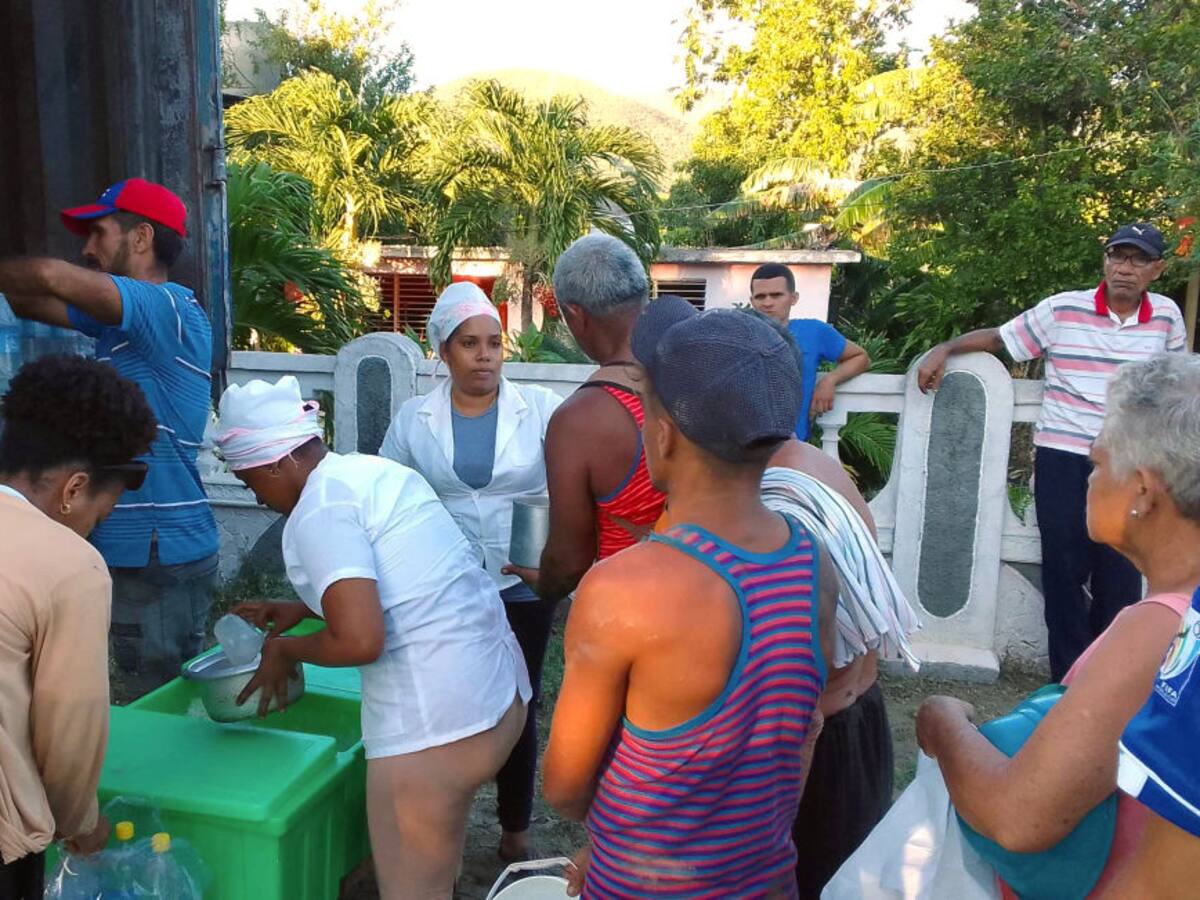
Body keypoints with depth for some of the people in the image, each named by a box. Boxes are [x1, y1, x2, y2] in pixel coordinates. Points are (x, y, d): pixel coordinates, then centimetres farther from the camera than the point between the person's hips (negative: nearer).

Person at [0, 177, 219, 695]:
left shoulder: (171, 308, -14)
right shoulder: (116, 317, 15)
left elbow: (52, 277, -24)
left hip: (161, 556, -9)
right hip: (134, 551, 9)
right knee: (160, 699, 15)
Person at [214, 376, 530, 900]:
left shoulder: (319, 511, -14)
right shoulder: (372, 470, 13)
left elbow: (360, 640, -22)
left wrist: (286, 650, -3)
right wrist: (300, 609, 25)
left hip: (435, 725, -9)